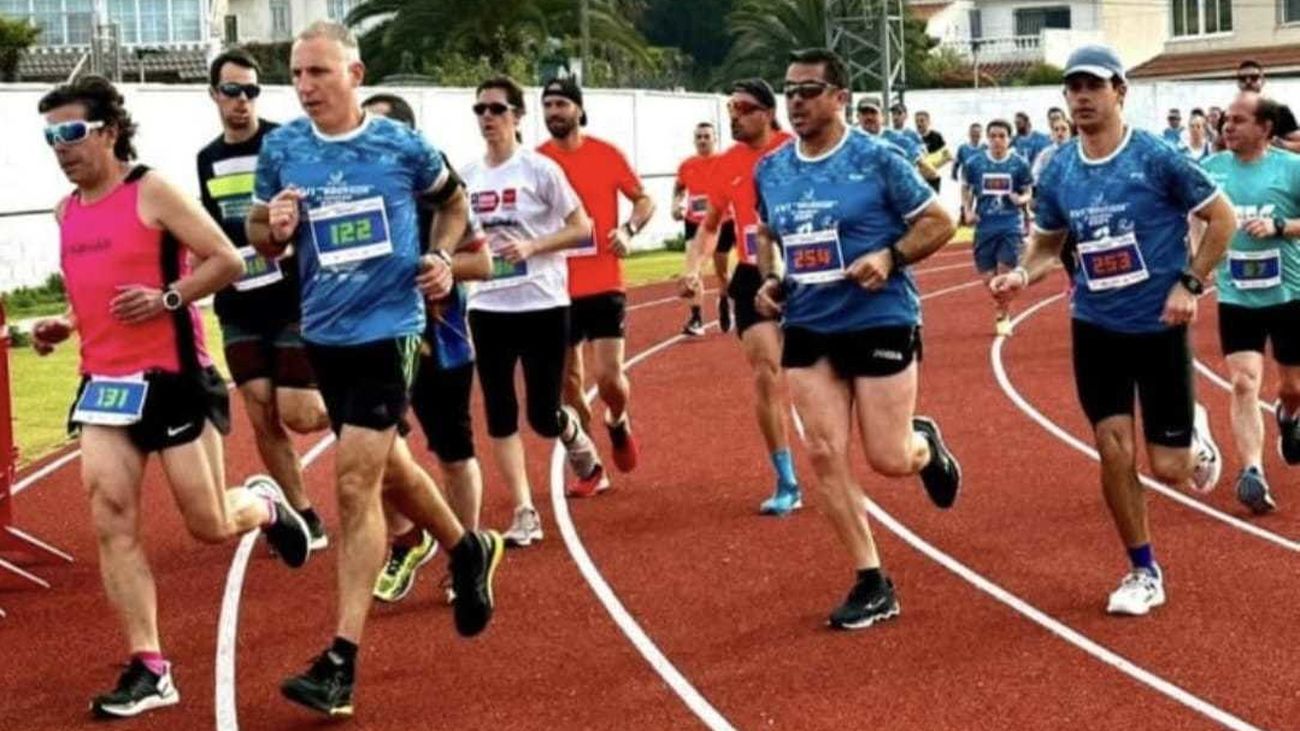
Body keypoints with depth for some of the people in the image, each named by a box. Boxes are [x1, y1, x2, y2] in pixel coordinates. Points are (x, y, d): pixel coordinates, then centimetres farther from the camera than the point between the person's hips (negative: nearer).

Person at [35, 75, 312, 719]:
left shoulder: (153, 192, -9)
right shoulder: (66, 213, 11)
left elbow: (228, 261, -11)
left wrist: (166, 299, -22)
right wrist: (63, 324, 8)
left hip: (173, 378, -6)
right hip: (104, 383, 6)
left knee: (210, 525, 1)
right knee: (111, 519, -5)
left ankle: (265, 506, 38)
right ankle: (148, 669, 0)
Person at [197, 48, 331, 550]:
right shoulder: (208, 159, 11)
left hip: (294, 300, -5)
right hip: (239, 309, 5)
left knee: (298, 413, -9)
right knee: (262, 418, 4)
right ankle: (302, 515, 16)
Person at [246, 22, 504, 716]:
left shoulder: (403, 145, -7)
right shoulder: (281, 148, -1)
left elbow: (453, 200, 13)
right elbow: (258, 235, 8)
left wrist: (441, 256, -3)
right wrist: (273, 227, -14)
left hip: (387, 328, -4)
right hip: (323, 332, 5)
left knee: (354, 486, -10)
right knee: (385, 467, 19)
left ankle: (342, 661, -6)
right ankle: (468, 550, 47)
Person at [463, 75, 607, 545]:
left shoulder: (539, 169, -7)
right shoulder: (468, 176, 6)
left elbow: (581, 228, -7)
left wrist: (531, 247, -19)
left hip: (542, 306, -4)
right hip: (488, 308, 4)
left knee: (543, 416, -1)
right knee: (499, 415, 1)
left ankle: (583, 451, 34)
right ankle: (524, 514, 9)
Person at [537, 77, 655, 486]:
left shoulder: (607, 154, -2)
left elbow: (645, 200, 5)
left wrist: (629, 229, -13)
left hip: (603, 286, -2)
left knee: (609, 376, -9)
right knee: (568, 382, 7)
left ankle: (618, 423, 25)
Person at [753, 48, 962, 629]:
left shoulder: (877, 160, -11)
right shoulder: (769, 171, 4)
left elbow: (939, 223, -6)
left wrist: (890, 258, -21)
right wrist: (768, 280, 2)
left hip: (881, 323, -4)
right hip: (808, 330, 5)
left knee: (888, 460, -3)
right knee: (824, 455, -2)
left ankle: (925, 444, 37)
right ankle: (872, 585, 10)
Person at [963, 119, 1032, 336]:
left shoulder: (1019, 164, -3)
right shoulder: (974, 163, 0)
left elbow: (1028, 194, 5)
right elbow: (966, 189, 14)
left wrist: (1021, 200, -17)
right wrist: (968, 210, 0)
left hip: (1011, 225, -2)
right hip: (984, 226, 2)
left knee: (1006, 272, -10)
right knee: (987, 275, 5)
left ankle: (1001, 315, 11)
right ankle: (1002, 312, 33)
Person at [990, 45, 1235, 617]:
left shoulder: (1156, 157, -14)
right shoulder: (1058, 171, -1)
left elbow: (1222, 217, -6)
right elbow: (1047, 243, 12)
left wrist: (1190, 283, -14)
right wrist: (1023, 275, -9)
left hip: (1159, 326, -3)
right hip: (1095, 327, 3)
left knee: (1169, 466, 1)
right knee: (1114, 452, -1)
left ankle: (1195, 434, 38)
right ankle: (1143, 572, 16)